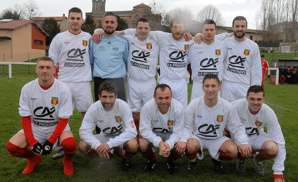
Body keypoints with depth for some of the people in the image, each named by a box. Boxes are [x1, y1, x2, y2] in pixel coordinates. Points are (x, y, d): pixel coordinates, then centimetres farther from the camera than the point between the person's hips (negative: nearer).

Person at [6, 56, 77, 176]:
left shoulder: (63, 89, -14)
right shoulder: (27, 89, -7)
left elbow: (63, 120, -13)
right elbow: (25, 118, -4)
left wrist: (50, 141, -21)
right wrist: (32, 141, -15)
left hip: (57, 127, -2)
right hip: (34, 127, 3)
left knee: (70, 144, -33)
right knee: (11, 146, -20)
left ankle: (67, 160, 6)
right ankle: (34, 159, 14)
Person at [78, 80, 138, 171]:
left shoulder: (123, 106, -26)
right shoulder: (94, 108, -20)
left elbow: (131, 131, -31)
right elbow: (84, 131, -19)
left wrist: (110, 144, -39)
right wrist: (97, 145, -36)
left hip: (121, 136, -2)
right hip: (104, 136, 3)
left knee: (133, 145, -36)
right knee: (82, 146, -21)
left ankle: (126, 159, 2)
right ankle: (106, 155, 9)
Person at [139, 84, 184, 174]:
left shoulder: (178, 108, -25)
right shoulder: (147, 107, -28)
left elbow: (177, 132, -20)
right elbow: (145, 130, -25)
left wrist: (168, 144, -40)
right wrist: (159, 142, -40)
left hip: (170, 134, 1)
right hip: (152, 133, 0)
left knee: (180, 149, -27)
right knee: (143, 145, -30)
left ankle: (170, 161, 12)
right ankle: (151, 161, 8)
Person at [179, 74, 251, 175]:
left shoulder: (227, 107, -11)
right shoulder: (193, 105, -15)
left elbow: (237, 127, -2)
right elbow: (186, 127, -9)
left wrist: (243, 142, -20)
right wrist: (183, 140, -29)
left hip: (217, 139, 2)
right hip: (197, 137, -2)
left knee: (234, 151, -25)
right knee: (190, 146, -36)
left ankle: (217, 160, 12)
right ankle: (192, 162, 4)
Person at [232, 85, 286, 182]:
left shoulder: (268, 113, -22)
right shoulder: (237, 106, -26)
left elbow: (280, 143, -18)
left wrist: (278, 173, -18)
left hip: (256, 136, 1)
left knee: (273, 148, -32)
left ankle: (257, 160, 6)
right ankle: (241, 159, 6)